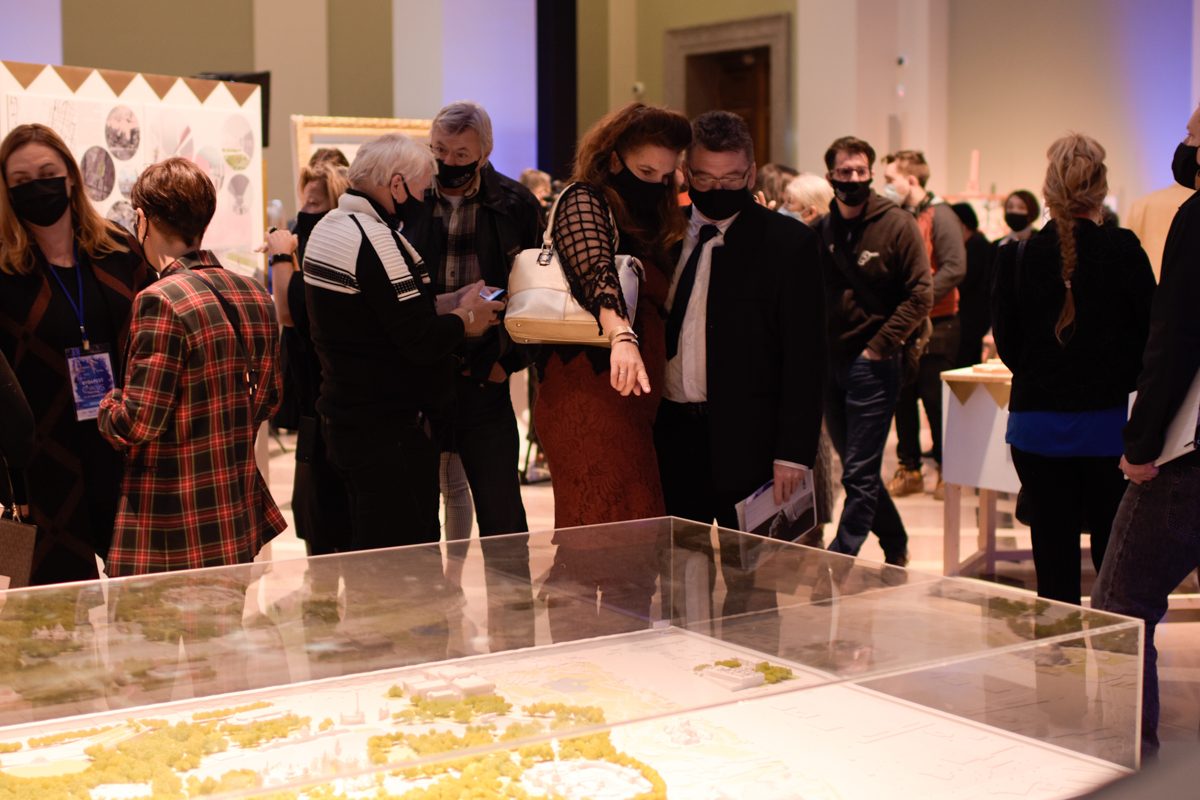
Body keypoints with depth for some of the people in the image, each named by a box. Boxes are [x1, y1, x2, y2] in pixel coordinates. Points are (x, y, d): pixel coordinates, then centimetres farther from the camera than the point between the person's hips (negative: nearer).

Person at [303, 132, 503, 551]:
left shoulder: (326, 228, 13)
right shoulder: (375, 240, -19)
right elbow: (423, 344, -22)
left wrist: (441, 305, 11)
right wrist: (464, 319, -3)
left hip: (345, 418, 10)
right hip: (387, 431, -10)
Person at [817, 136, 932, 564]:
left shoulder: (897, 225, -6)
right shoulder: (821, 228, 8)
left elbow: (920, 295, -8)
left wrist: (878, 347, -12)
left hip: (872, 365, -5)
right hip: (829, 364, 6)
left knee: (860, 475, -5)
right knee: (857, 469, 14)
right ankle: (896, 547, 31)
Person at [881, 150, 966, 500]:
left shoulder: (939, 216, -8)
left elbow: (954, 268, -16)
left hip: (933, 326, -6)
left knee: (936, 401, 0)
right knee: (902, 399, 9)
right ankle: (909, 470, 18)